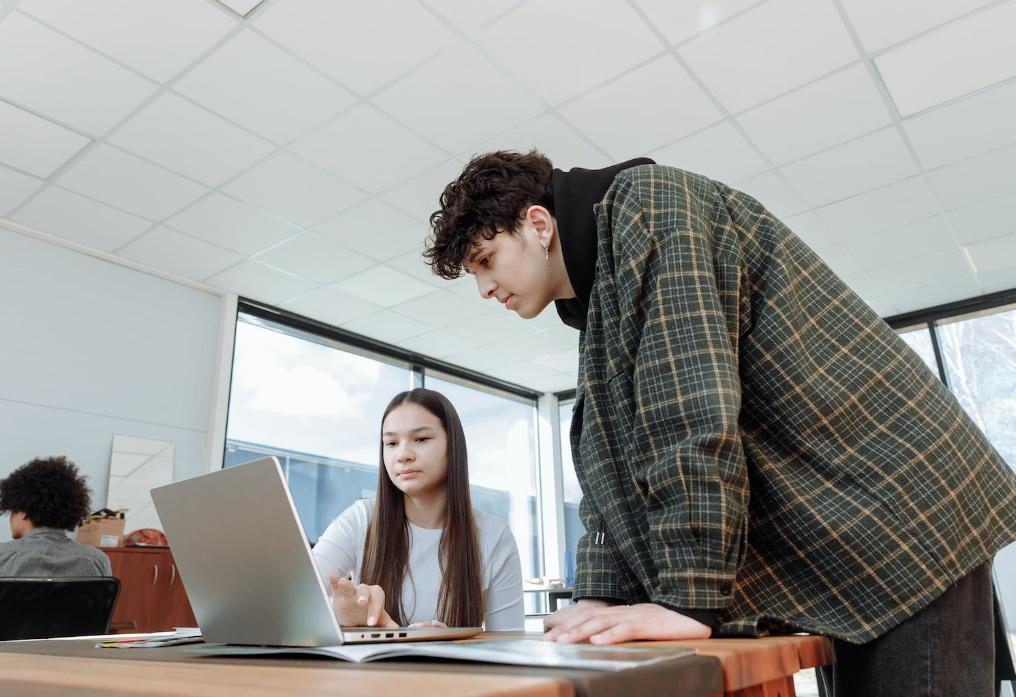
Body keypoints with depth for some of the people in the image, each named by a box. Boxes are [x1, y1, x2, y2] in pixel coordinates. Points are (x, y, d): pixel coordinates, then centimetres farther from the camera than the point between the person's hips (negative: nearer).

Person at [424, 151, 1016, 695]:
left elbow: (695, 398, -27)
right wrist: (603, 596, 2)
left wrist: (688, 597, -27)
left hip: (904, 517, -8)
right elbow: (616, 462, 11)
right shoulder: (597, 307, 14)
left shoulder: (644, 200, -14)